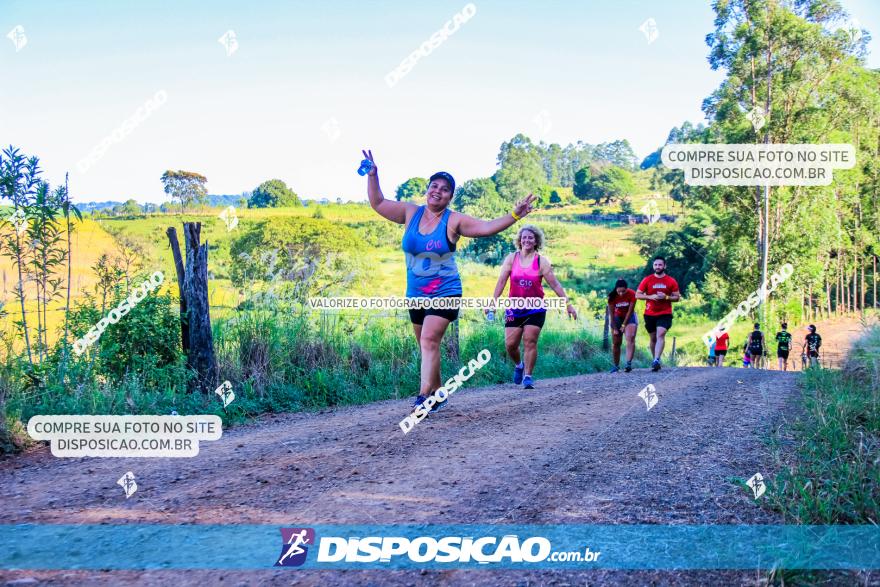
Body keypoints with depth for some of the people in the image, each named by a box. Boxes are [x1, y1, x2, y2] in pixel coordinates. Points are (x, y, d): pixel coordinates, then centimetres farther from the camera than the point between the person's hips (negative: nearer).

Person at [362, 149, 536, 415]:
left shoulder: (454, 221, -8)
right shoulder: (411, 213, 2)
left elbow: (487, 227, -14)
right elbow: (378, 203, 5)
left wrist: (514, 216, -25)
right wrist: (372, 176, -6)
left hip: (444, 292, -5)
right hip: (415, 294, 5)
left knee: (430, 340, -18)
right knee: (426, 345, 12)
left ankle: (424, 396, -21)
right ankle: (437, 393, 27)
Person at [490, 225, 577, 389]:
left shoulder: (541, 262, -2)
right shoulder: (511, 258, 1)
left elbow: (555, 285, -2)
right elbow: (501, 281, -2)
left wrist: (568, 304, -5)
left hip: (535, 309, -1)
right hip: (514, 308, 1)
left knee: (530, 342, -8)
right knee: (510, 344, -1)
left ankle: (528, 376, 1)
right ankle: (518, 365, 29)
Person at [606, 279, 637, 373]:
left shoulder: (632, 294, -25)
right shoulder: (612, 296, -22)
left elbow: (630, 311, -19)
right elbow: (611, 313, -16)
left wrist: (624, 326, -16)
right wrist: (615, 329, -14)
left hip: (629, 317, -1)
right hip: (617, 317, 1)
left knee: (630, 338, -22)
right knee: (616, 343, 3)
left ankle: (628, 363, -32)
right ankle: (616, 365, 16)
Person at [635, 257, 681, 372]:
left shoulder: (671, 281, 2)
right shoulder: (647, 280, 3)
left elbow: (677, 297, 5)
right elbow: (637, 295, 3)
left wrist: (666, 297, -14)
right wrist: (650, 297, -13)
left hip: (665, 314, -2)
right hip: (650, 314, 2)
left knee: (661, 335, -20)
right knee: (653, 338, 10)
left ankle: (656, 361, -30)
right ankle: (655, 360, 22)